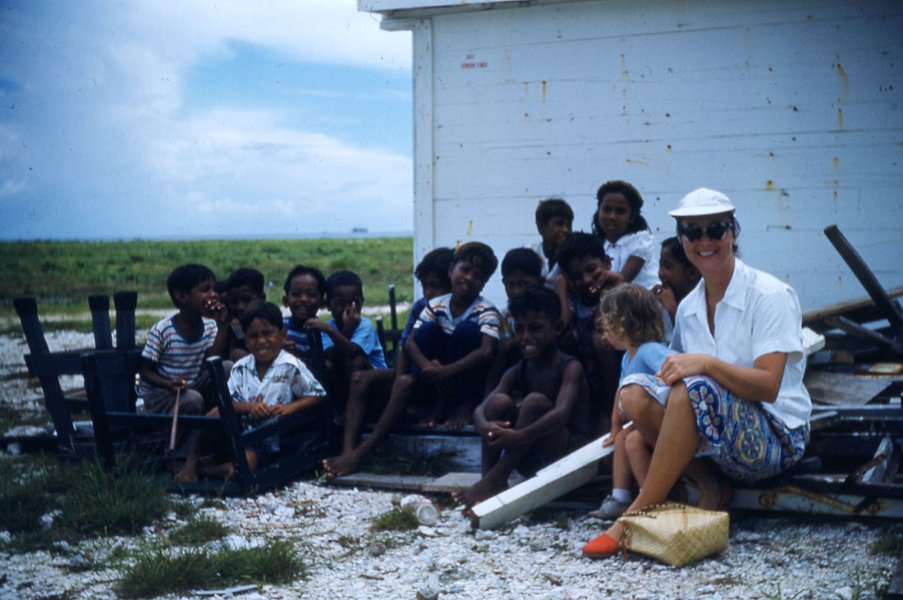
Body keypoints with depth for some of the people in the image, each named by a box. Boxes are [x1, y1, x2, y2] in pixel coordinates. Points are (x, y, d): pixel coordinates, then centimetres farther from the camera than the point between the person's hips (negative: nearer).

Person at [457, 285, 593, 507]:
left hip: (570, 452, -5)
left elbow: (562, 413, -28)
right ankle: (487, 476, -19)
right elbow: (480, 409, -7)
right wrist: (485, 427, -33)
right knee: (499, 401, -15)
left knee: (535, 401, -28)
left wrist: (520, 436, -43)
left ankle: (496, 478, -26)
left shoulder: (570, 367, -10)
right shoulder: (516, 372, 6)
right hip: (529, 460, 5)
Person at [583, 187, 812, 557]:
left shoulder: (771, 295, -9)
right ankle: (709, 488, -12)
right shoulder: (688, 308, 10)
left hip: (776, 439, -6)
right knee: (636, 394, -18)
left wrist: (706, 363, -31)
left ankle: (635, 516, -26)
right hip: (714, 438, 6)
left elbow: (768, 386, -19)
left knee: (693, 389, -34)